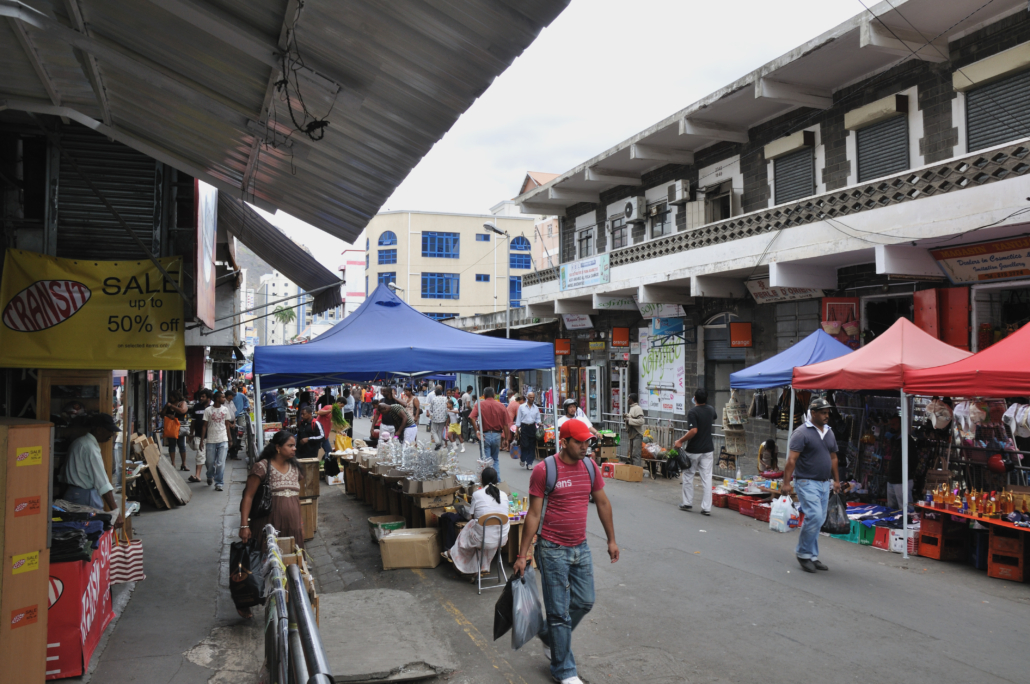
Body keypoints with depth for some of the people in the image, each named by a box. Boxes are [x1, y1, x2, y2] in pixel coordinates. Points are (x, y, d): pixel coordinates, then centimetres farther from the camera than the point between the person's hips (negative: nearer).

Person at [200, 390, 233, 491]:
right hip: (211, 441, -1)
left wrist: (229, 439, 9)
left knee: (221, 463, -6)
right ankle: (210, 477, 38)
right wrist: (202, 440, -5)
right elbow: (204, 426, -1)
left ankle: (218, 483, 1)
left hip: (223, 440, 1)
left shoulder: (225, 410, 5)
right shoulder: (208, 410, -3)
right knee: (210, 462, 8)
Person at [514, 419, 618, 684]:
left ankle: (550, 637, 39)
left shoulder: (590, 467, 1)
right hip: (553, 550, -6)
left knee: (584, 602, 13)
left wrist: (611, 540, 14)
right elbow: (533, 514, -12)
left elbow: (603, 503, 13)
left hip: (581, 548, 6)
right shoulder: (544, 469, -15)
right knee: (560, 611, 4)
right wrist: (522, 554, -10)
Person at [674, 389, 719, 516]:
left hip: (693, 450, -5)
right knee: (706, 478, 4)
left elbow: (693, 431, -25)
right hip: (708, 449, 5)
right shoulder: (711, 410, 4)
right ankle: (706, 507, 3)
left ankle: (687, 503, 20)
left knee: (688, 476, 13)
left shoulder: (692, 412, -16)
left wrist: (680, 441, -16)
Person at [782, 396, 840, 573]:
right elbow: (792, 459, -16)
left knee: (819, 520, 9)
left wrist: (836, 480, 20)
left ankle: (812, 556, 19)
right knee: (814, 516, -16)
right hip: (807, 482, -7)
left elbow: (833, 458, 22)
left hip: (824, 483, 7)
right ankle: (803, 553, 0)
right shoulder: (802, 432, -11)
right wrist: (787, 482, -21)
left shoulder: (829, 432, 13)